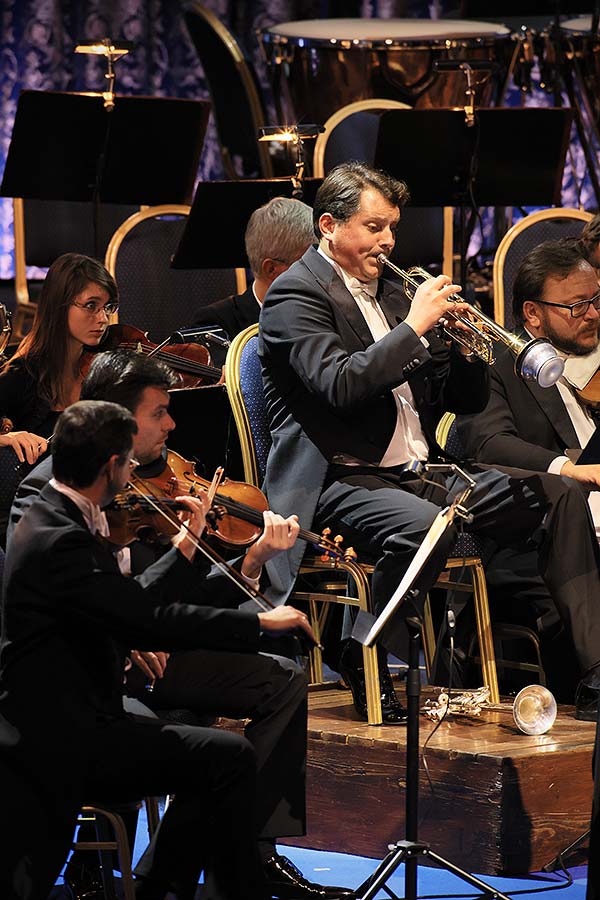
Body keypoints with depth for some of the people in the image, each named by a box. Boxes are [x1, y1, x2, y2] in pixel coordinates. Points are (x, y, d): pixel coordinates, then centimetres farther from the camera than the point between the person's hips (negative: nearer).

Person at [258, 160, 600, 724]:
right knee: (425, 524, -39)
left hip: (416, 475, 8)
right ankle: (362, 665, -16)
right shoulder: (296, 294, -4)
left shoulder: (389, 293, 21)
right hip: (342, 482, -8)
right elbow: (339, 385, -23)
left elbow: (466, 400, 20)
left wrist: (464, 345, -1)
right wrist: (414, 325, -19)